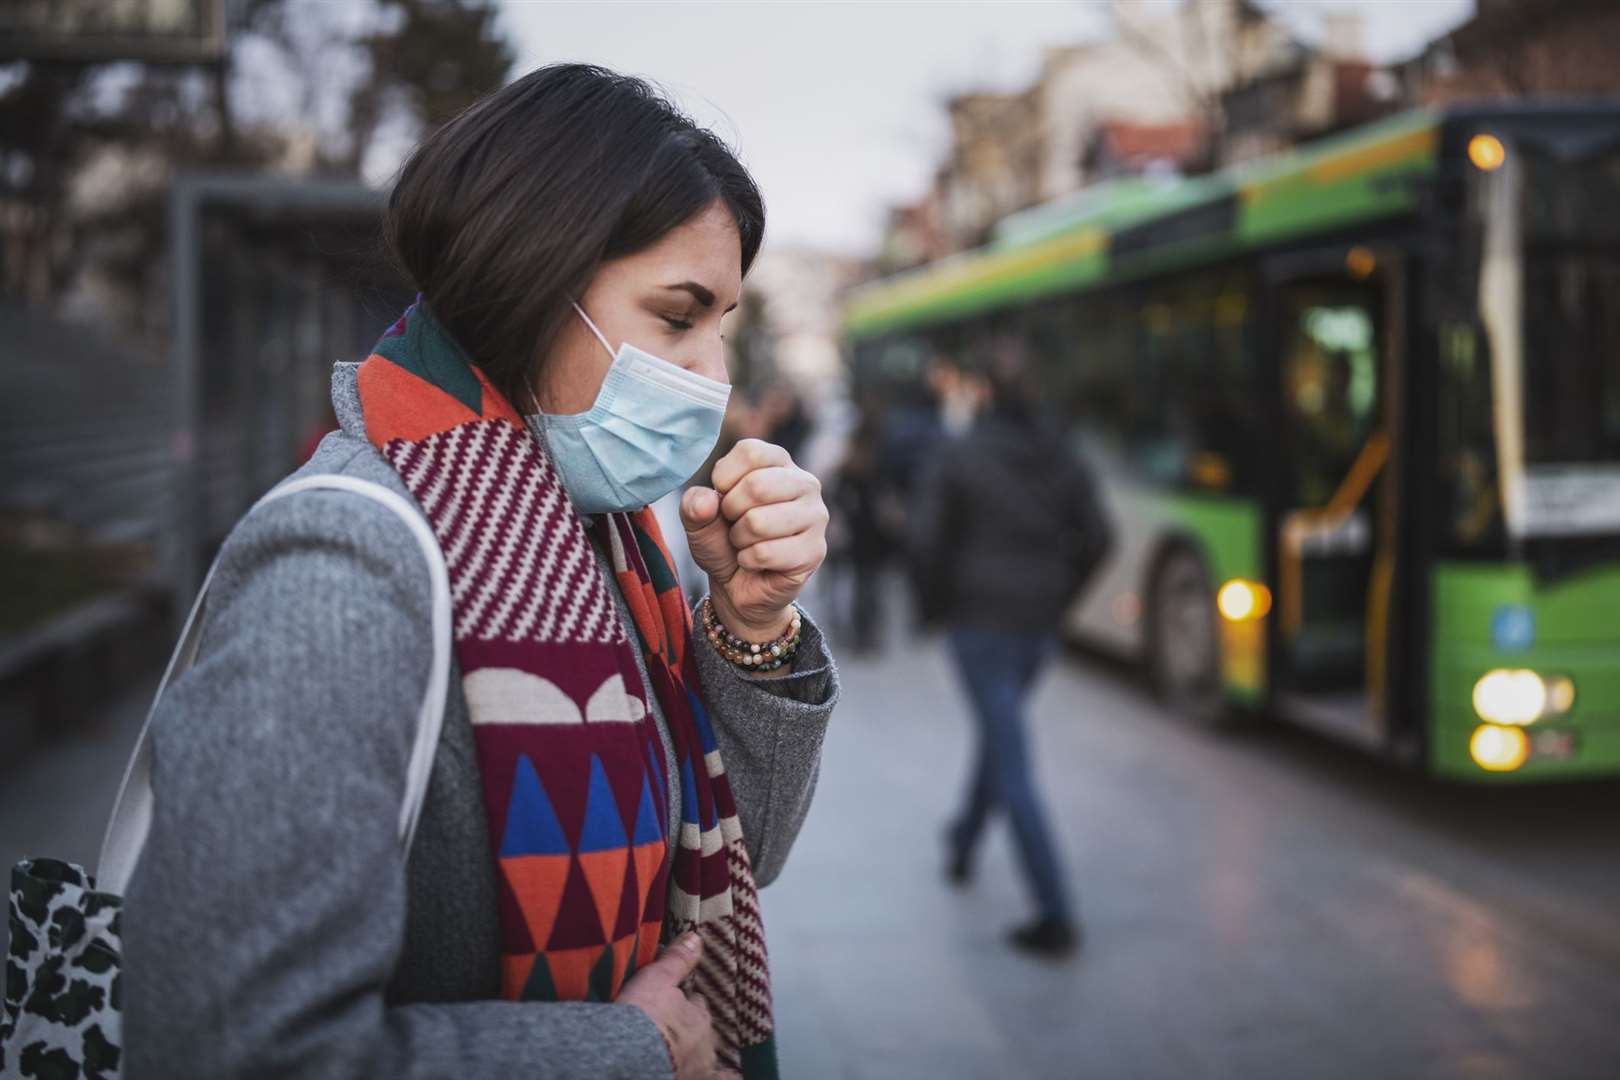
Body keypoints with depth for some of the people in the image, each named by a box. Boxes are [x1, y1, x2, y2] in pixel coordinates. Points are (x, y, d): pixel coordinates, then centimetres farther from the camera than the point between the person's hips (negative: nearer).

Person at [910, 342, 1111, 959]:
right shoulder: (1061, 458, 4)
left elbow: (928, 537, -10)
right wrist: (1059, 600, 15)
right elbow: (1095, 540, 2)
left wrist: (937, 603, 5)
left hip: (979, 618, -5)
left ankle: (1057, 916, -8)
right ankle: (963, 845, 47)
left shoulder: (957, 455, -8)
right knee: (1000, 730, 27)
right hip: (1040, 625, 5)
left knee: (1013, 768, -5)